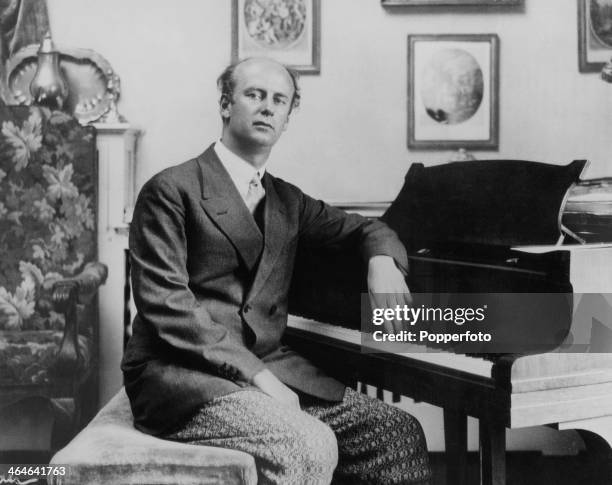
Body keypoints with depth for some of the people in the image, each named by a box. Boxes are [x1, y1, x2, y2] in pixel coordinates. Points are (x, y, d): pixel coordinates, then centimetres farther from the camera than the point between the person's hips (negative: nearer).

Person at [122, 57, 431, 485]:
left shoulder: (286, 201, 16)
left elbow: (367, 228, 26)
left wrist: (382, 260, 0)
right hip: (182, 374, -6)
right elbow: (166, 303, -13)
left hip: (268, 368, 7)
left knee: (401, 433, -8)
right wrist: (255, 374, -19)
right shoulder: (171, 191, -5)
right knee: (312, 447, -29)